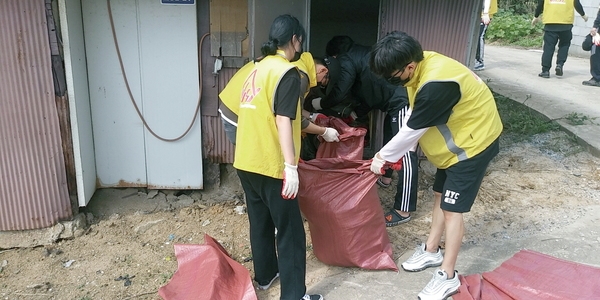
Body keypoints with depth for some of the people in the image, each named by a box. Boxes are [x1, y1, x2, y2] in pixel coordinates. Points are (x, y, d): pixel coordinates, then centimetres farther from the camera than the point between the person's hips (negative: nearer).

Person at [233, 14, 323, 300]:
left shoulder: (258, 68, 14)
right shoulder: (287, 72, -13)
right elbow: (282, 121, -22)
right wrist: (291, 167, -22)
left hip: (246, 162, 9)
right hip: (270, 165, -9)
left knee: (260, 222, 21)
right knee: (290, 232, 2)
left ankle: (265, 274, 36)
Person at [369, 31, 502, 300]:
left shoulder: (436, 84, -36)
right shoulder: (421, 66, -6)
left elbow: (412, 130, -26)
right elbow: (412, 116, 4)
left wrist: (384, 156, -11)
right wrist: (393, 154, 1)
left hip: (474, 141, -9)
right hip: (456, 140, 9)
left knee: (451, 208, -4)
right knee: (440, 197, 17)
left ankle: (448, 276, 11)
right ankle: (431, 251, 35)